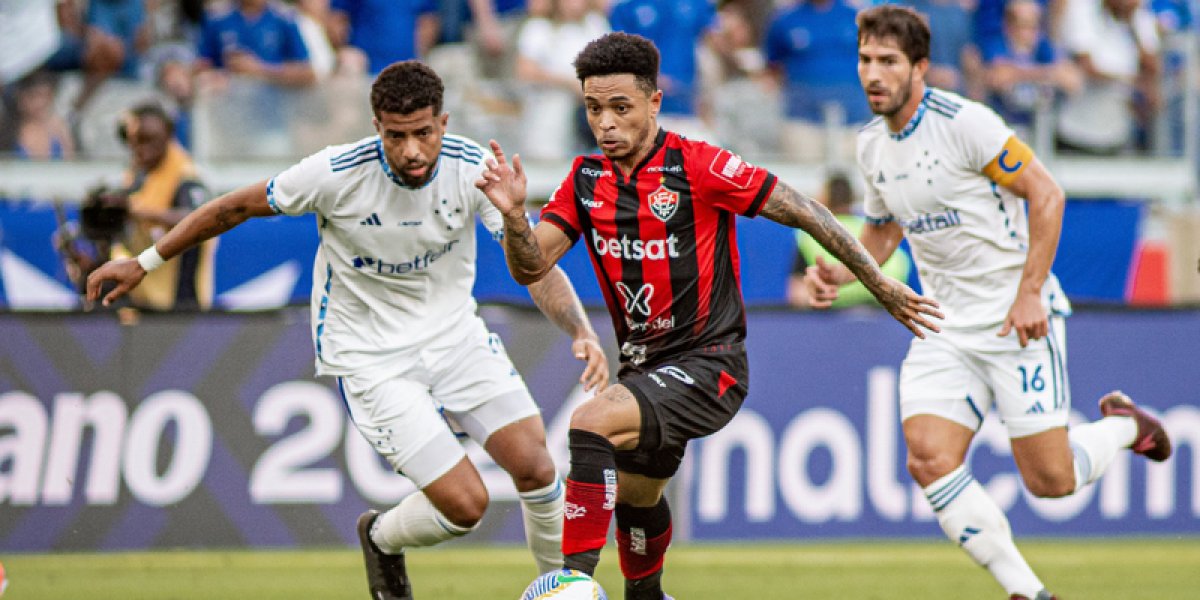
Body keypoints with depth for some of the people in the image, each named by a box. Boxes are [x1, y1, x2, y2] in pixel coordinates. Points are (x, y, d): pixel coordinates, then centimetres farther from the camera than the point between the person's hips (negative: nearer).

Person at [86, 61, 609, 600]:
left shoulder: (473, 168, -16)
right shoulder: (337, 173, -23)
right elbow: (236, 207, -8)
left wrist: (583, 333, -35)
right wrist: (144, 263, -1)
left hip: (454, 331, 3)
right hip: (370, 357, -3)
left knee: (536, 469, -10)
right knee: (465, 505, -12)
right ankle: (381, 538, 22)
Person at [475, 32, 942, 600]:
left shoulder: (698, 165, -16)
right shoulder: (586, 178, 1)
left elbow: (800, 210, -10)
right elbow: (531, 265, -4)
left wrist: (881, 285, -7)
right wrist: (513, 213, -26)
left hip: (708, 363, -7)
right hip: (645, 365, 7)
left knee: (592, 422, -29)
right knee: (635, 494, 24)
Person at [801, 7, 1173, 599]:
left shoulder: (964, 122, -16)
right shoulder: (872, 145, 6)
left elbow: (1046, 194, -13)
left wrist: (1029, 293, -18)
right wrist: (836, 272, 1)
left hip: (1016, 313, -6)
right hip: (945, 323, 6)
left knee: (1049, 480, -6)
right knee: (929, 460, -14)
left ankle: (1123, 424, 28)